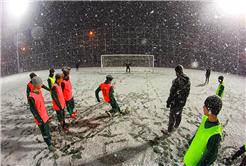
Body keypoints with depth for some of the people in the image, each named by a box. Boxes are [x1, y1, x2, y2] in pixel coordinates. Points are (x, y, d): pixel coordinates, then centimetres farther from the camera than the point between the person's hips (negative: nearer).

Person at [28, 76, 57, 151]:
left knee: (47, 128, 29)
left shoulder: (39, 91, -3)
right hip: (41, 118, -8)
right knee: (45, 132, 11)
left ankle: (50, 138, 53)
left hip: (45, 116, 8)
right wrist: (40, 121, -16)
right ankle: (49, 145, 29)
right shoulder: (31, 97, -30)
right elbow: (33, 110, -23)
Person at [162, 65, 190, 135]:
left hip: (176, 102, -7)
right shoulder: (188, 80, -1)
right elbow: (188, 92, 10)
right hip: (183, 102, 7)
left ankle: (169, 130, 14)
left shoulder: (177, 80, -25)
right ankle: (176, 125, 45)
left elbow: (172, 93, -23)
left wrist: (168, 102, -16)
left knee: (172, 116, 3)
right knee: (179, 114, 25)